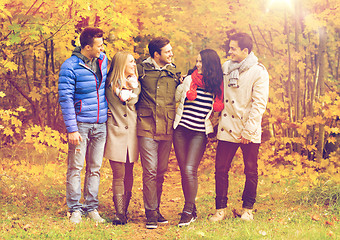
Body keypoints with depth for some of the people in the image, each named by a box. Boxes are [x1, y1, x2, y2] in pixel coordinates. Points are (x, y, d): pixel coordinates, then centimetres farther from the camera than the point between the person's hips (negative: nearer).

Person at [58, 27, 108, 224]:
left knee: (95, 168, 8)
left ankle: (92, 207, 16)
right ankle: (75, 208, 8)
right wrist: (72, 129, -15)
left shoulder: (103, 60, 7)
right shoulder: (70, 67, -11)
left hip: (100, 124, 5)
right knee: (76, 168, 0)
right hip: (81, 124, -5)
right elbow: (66, 99, -11)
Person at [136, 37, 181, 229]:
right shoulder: (142, 69, 3)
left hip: (167, 128, 4)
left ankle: (156, 209, 19)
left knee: (161, 171, 8)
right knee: (150, 170, -8)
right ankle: (151, 213, -3)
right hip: (147, 127, -4)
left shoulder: (174, 72, 15)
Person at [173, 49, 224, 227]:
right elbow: (176, 98, 18)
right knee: (184, 171, 3)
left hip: (199, 133, -2)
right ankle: (192, 211, 15)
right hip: (181, 130, 2)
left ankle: (188, 212, -3)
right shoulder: (189, 80, 4)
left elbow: (219, 109, 14)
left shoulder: (218, 86, 2)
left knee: (190, 170, -13)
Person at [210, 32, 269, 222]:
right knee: (221, 169, 2)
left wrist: (248, 131, -15)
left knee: (251, 171, 6)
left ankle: (247, 209, 21)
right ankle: (221, 209, 14)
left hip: (249, 133, -4)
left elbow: (259, 103, -10)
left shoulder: (259, 72, -6)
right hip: (227, 129, 4)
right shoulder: (225, 68, 9)